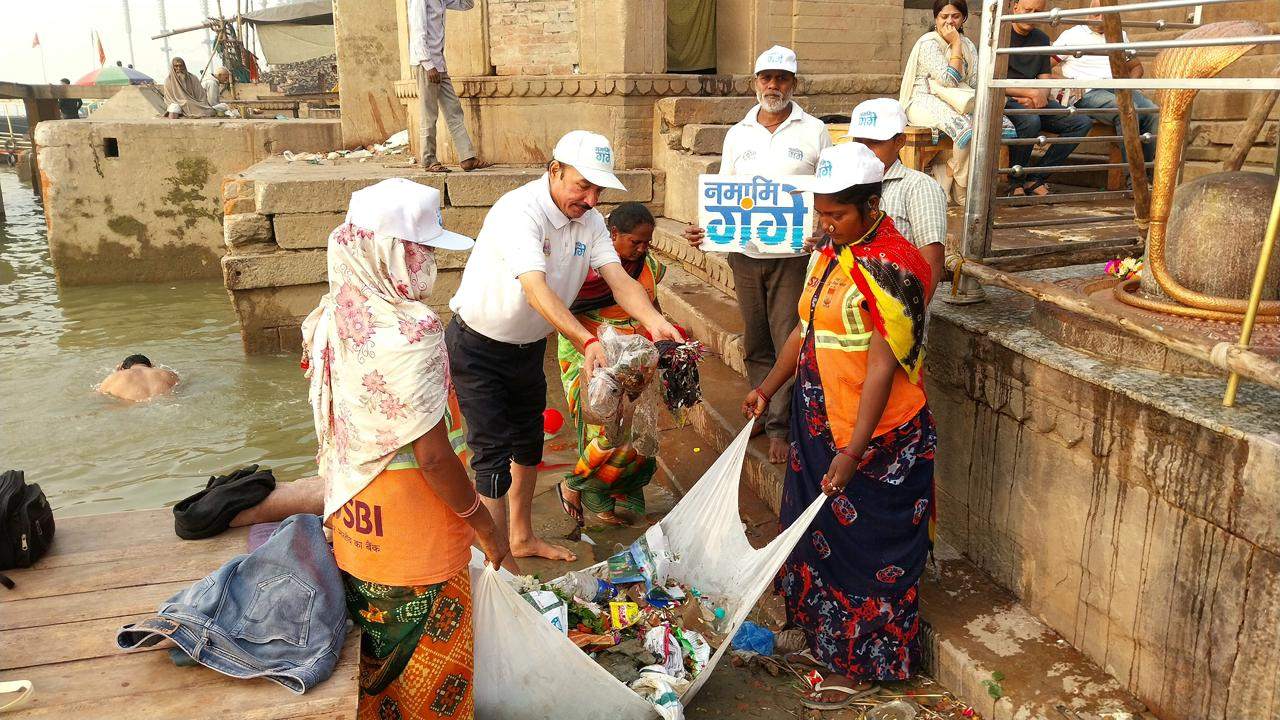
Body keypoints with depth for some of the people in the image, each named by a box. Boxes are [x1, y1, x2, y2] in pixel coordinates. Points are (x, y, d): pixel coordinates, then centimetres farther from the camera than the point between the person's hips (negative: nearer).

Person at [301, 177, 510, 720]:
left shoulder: (331, 318, -3)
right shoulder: (410, 334, -28)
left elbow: (333, 423, 8)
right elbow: (432, 456, -25)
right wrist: (484, 525, -12)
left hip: (352, 517, 7)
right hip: (413, 533, -7)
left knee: (373, 652, 26)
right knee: (426, 660, 15)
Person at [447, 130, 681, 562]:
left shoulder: (588, 219, -6)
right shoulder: (520, 211, -30)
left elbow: (618, 279, -17)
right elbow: (536, 290, -43)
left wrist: (655, 323, -36)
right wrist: (586, 341, -56)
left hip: (529, 347, 8)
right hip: (478, 348, -8)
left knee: (528, 444, 20)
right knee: (493, 455, -8)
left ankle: (522, 538, 39)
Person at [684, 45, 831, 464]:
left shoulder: (814, 132, 1)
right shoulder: (738, 134, 10)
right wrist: (704, 229, -6)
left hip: (793, 255, -3)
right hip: (744, 254, 4)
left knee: (788, 343, -3)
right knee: (756, 342, 12)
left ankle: (781, 426, 4)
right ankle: (762, 412, 25)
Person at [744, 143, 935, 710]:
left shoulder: (890, 268, -21)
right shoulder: (830, 253, 6)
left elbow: (883, 367, -23)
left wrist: (852, 452, -24)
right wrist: (769, 387, 10)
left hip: (875, 440, -9)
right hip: (819, 427, 9)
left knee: (866, 548, 6)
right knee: (821, 535, 20)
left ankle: (864, 667, 24)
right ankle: (828, 640, 39)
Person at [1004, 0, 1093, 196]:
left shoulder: (1041, 39, 17)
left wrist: (1039, 97, -11)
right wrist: (1032, 92, -15)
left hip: (1033, 102, 7)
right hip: (1004, 100, -7)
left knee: (1082, 122, -11)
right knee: (1030, 121, -38)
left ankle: (1035, 178, -10)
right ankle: (1014, 182, -18)